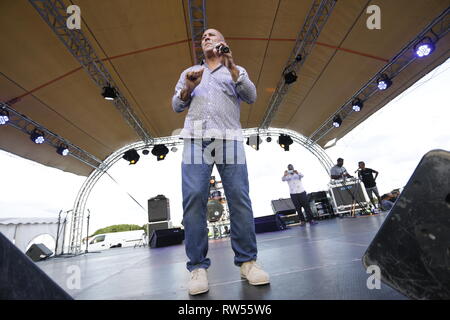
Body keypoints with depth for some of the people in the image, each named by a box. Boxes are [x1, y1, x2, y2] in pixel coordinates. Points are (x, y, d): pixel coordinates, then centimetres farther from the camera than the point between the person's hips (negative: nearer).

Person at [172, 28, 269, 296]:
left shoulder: (237, 71, 25)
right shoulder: (189, 72, 29)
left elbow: (251, 97, 6)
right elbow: (176, 106, 20)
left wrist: (232, 67, -2)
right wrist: (187, 89, 1)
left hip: (229, 141, -1)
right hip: (196, 140, 2)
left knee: (240, 199, -8)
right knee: (194, 199, -11)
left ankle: (247, 261, 3)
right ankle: (198, 267, -2)